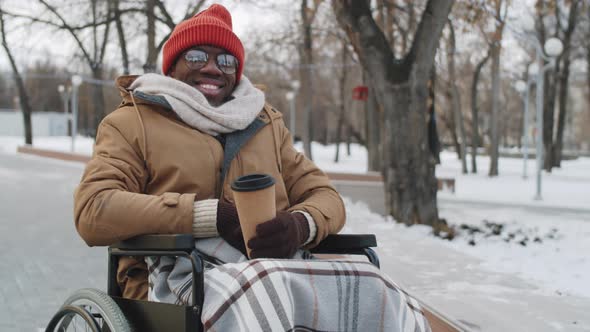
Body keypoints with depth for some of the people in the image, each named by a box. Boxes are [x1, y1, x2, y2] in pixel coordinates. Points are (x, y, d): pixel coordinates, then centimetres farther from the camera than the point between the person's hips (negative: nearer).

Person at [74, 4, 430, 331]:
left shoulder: (265, 122, 27)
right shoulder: (132, 122, 13)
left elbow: (324, 196, 21)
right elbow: (93, 212, -3)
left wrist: (300, 224, -7)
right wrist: (213, 216, -14)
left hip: (281, 271, 4)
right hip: (183, 277, -3)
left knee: (371, 289, -28)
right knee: (261, 292, -39)